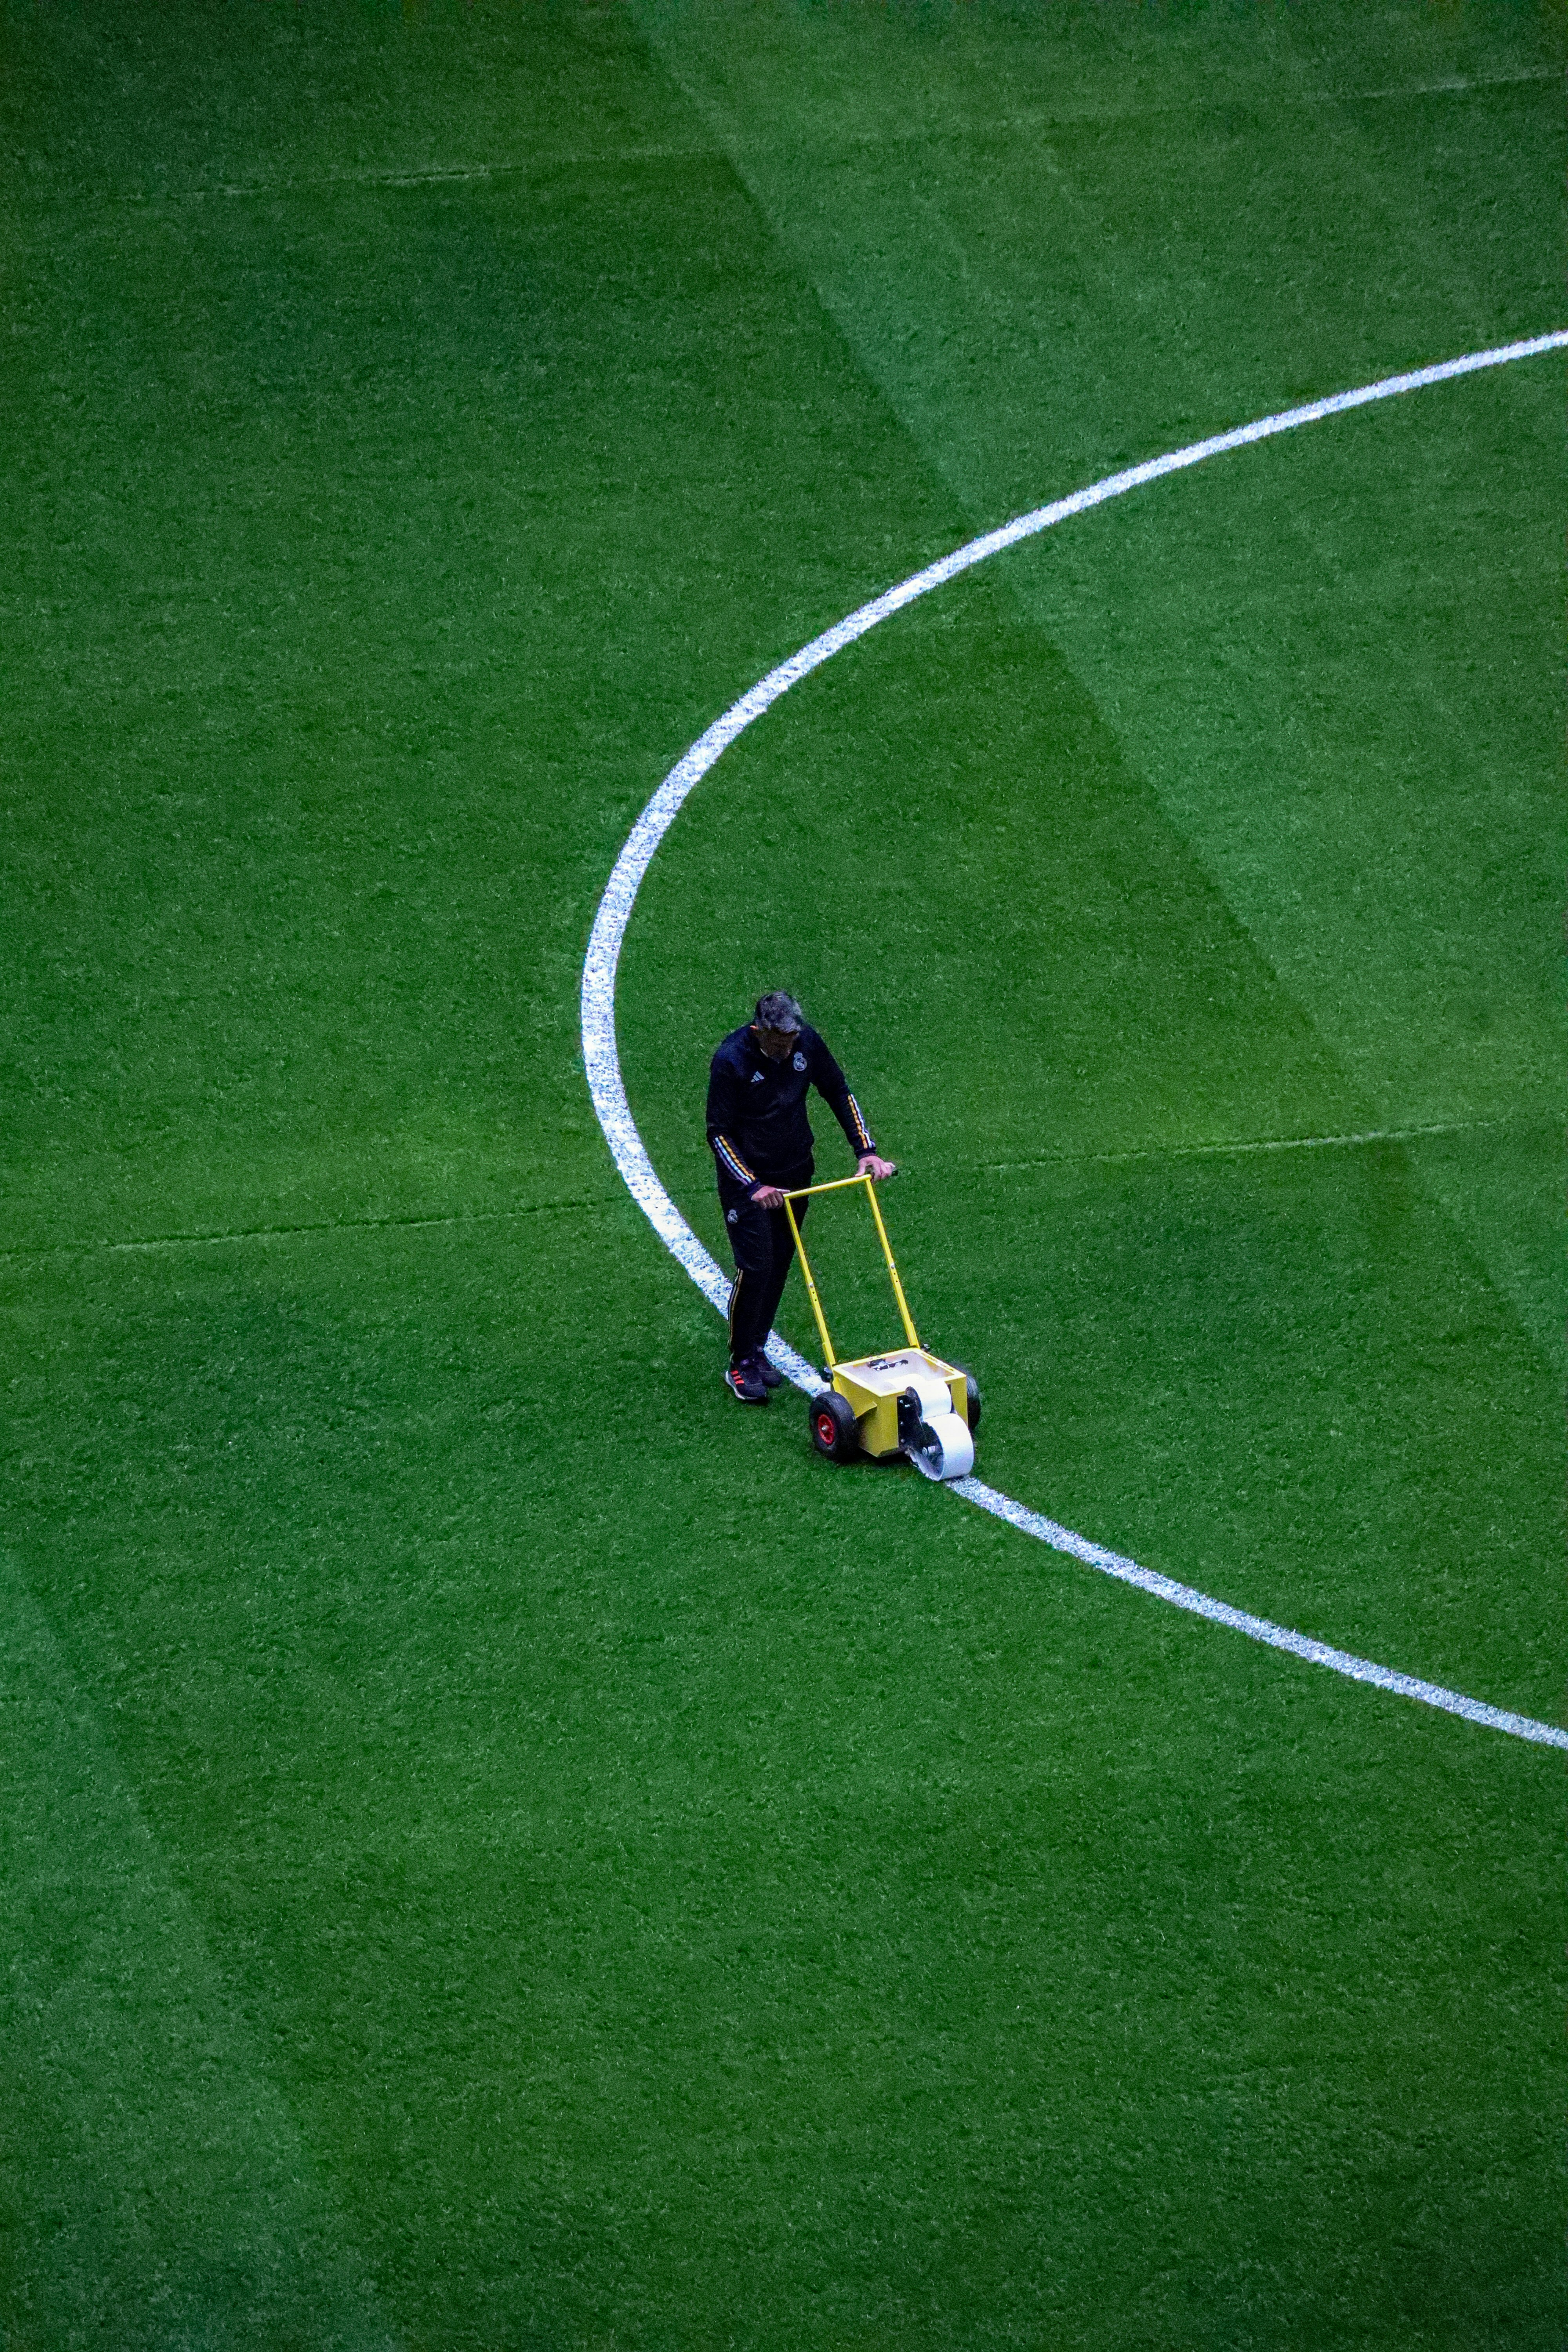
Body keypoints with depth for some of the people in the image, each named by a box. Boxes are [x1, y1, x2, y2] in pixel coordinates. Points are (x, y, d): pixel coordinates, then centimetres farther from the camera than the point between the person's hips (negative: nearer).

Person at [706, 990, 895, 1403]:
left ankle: (757, 1349, 21)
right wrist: (753, 1187, -24)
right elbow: (719, 1133, -17)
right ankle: (742, 1365, 0)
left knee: (779, 1264, 9)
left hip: (794, 1173, 5)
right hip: (746, 1176, -5)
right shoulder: (730, 1061, -23)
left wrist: (866, 1151, -1)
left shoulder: (806, 1044, -10)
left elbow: (840, 1095, 6)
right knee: (755, 1267, -10)